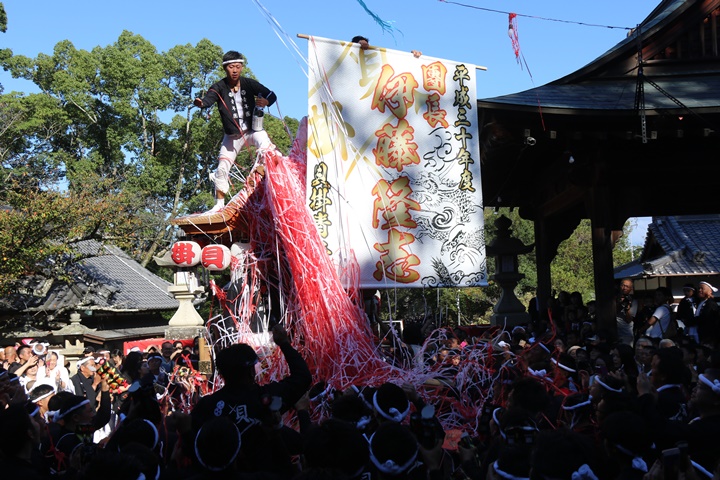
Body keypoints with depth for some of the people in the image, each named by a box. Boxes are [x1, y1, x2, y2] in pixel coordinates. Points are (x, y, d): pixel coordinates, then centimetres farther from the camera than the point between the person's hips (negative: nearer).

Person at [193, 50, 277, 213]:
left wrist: (266, 102, -26)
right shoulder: (219, 88, -9)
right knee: (222, 169, 0)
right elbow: (208, 100, -27)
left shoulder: (249, 84, -5)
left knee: (265, 144, -32)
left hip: (252, 129, 0)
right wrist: (200, 103, -51)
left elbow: (272, 94, -2)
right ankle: (219, 205, 15)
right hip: (232, 136, 0)